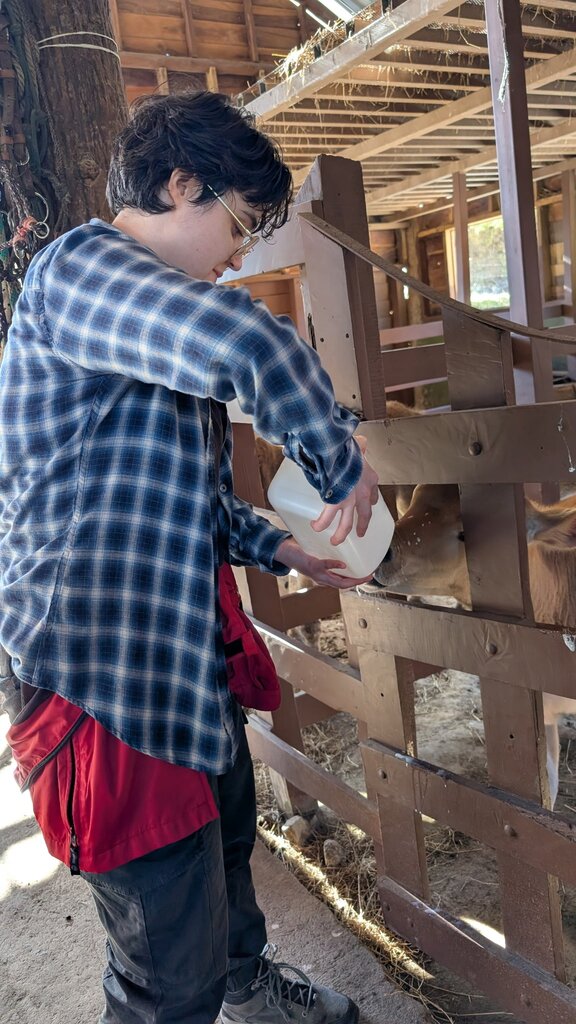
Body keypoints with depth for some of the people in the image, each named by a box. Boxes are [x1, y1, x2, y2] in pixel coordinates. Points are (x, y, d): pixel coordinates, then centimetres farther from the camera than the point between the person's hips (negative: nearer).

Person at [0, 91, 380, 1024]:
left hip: (180, 643, 11)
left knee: (227, 835, 30)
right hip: (102, 660, -11)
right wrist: (343, 464, -21)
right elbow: (246, 344, -37)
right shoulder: (81, 266, -16)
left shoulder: (147, 316, 18)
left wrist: (279, 550, 13)